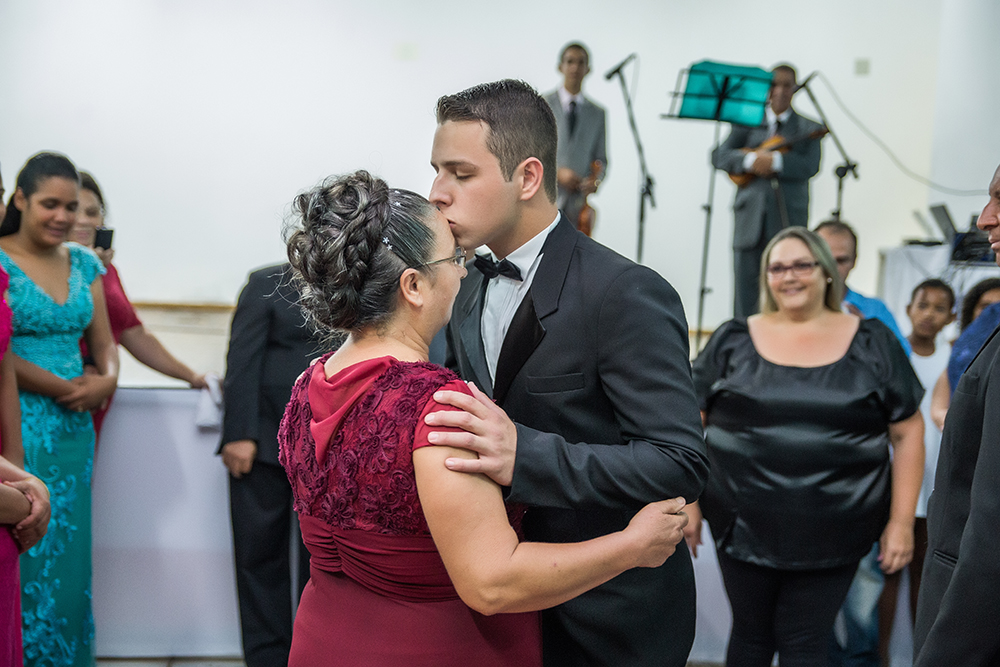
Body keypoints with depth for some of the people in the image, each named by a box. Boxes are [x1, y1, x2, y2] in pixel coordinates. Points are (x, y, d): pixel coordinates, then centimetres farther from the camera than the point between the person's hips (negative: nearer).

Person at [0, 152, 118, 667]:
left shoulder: (85, 263, 10)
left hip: (75, 431, 6)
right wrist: (61, 388, -11)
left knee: (69, 561, 12)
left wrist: (107, 380, -6)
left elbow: (103, 341, 14)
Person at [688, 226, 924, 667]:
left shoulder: (872, 343, 3)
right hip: (745, 525, 1)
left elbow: (908, 432, 3)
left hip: (832, 533, -1)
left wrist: (901, 520, -2)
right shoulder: (733, 341, 3)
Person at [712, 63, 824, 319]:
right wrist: (750, 160, -15)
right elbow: (719, 156, 3)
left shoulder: (808, 129, 10)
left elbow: (809, 166, -6)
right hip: (750, 219, 1)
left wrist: (774, 161, -19)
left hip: (788, 221, -1)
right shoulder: (747, 123, 14)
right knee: (745, 294, 2)